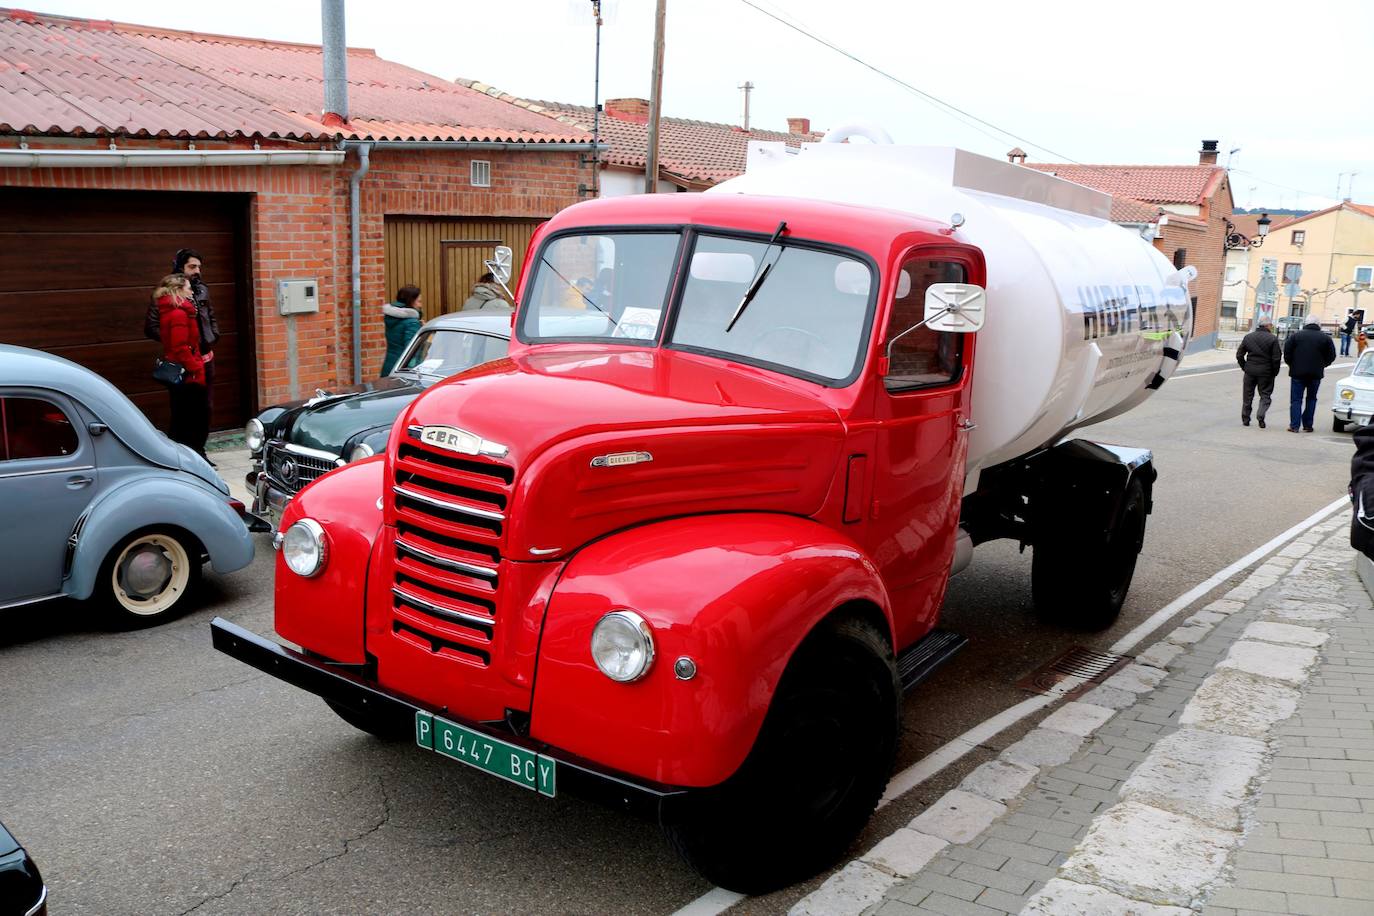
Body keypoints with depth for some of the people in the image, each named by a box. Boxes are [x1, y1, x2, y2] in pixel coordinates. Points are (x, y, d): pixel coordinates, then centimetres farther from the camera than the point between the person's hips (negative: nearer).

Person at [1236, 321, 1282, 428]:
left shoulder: (1248, 337, 4)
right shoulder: (1273, 339, -8)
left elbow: (1239, 355, 5)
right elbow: (1276, 358, -10)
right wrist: (1274, 373, 2)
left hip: (1250, 371, 3)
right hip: (1266, 372, -3)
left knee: (1247, 396, 12)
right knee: (1265, 395, 7)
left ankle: (1245, 419, 16)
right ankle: (1260, 416, -11)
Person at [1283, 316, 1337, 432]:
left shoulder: (1295, 335, -1)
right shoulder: (1326, 338, 2)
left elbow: (1287, 352, -4)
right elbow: (1331, 356, 3)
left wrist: (1291, 364, 11)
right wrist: (1321, 365, 18)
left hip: (1297, 372, -1)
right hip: (1316, 374, 1)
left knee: (1296, 399, 2)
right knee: (1311, 399, 13)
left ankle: (1294, 425, -6)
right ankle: (1308, 425, 11)